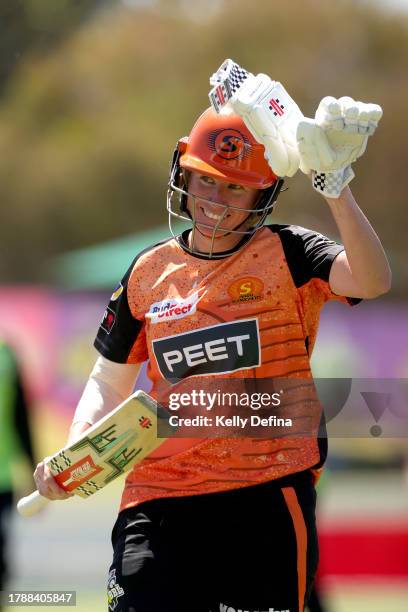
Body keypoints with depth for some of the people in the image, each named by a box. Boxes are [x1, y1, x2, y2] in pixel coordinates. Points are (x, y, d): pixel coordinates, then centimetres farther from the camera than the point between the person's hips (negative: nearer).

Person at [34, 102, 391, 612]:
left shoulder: (287, 256, 0)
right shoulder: (149, 272, 12)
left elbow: (371, 281, -20)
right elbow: (110, 381, 20)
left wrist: (337, 192, -31)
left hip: (268, 495, -3)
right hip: (160, 497, 3)